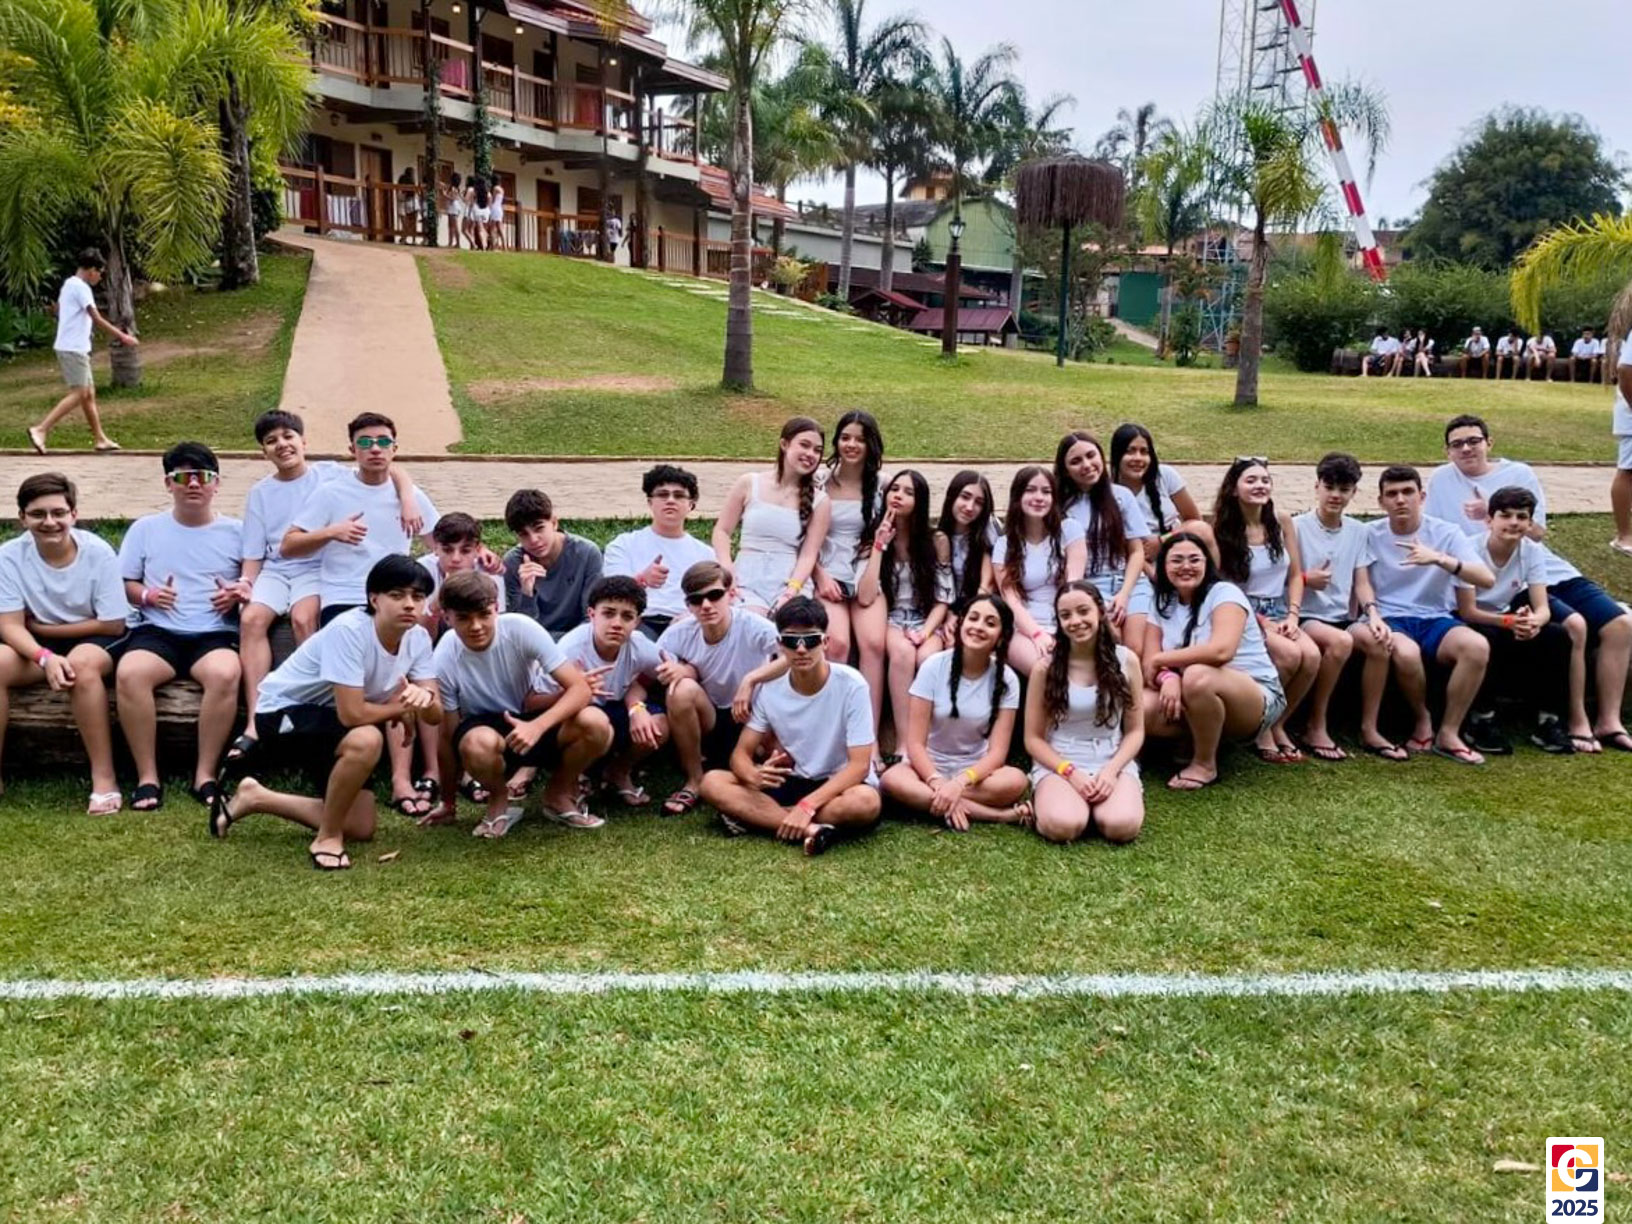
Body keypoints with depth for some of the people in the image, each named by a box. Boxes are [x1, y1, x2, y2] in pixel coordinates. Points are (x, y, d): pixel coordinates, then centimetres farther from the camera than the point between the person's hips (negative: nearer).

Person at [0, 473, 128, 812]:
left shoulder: (98, 553, -15)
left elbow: (113, 625, -11)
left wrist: (42, 627, -11)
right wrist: (46, 658, -31)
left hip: (93, 641, -2)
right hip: (36, 646, 3)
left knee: (82, 661, -36)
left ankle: (104, 779, -30)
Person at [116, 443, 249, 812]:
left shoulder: (236, 532, 13)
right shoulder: (145, 529, 15)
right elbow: (122, 584, 15)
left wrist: (240, 593, -9)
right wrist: (146, 595, -6)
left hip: (216, 633, -1)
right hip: (157, 631, 1)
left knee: (225, 674, -36)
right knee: (129, 673, -32)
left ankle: (205, 775, -23)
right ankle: (147, 777, -22)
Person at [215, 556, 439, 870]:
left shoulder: (417, 638, -11)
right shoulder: (349, 630, -31)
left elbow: (435, 714, -12)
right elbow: (352, 714, -34)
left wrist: (424, 697, -34)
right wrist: (399, 707, -17)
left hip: (330, 723, 8)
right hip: (284, 713, -8)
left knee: (360, 829, 7)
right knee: (366, 740, -38)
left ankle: (253, 797, 24)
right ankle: (327, 839, -15)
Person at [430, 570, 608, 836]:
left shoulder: (521, 628, -21)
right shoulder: (443, 660, -20)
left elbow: (581, 688, -23)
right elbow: (449, 736, -10)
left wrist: (537, 726, -39)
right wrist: (448, 804, -2)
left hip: (535, 720, 1)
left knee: (596, 723, -29)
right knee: (477, 742, -38)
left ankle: (558, 795, 1)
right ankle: (499, 801, -2)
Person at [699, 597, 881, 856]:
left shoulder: (851, 685, -17)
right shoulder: (769, 689, -5)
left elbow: (859, 765, -20)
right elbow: (741, 754, -4)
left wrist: (807, 805, -32)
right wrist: (754, 776, -29)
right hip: (793, 783, 4)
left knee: (865, 802, -39)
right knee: (713, 782, -17)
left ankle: (758, 817, -24)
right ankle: (809, 829, -29)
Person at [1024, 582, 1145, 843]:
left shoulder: (1126, 660, 0)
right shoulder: (1045, 668, -4)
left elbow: (1135, 731, 4)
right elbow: (1033, 738, 0)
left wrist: (1111, 770, -13)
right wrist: (1070, 772, -15)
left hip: (1114, 762, 1)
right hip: (1058, 763, -1)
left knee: (1122, 826, -29)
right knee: (1062, 826, -32)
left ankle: (1098, 804, 3)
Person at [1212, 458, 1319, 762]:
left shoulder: (1282, 521, 6)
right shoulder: (1222, 530, -6)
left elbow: (1295, 575, 10)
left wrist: (1292, 616, -5)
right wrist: (1263, 623, -13)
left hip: (1278, 611, 4)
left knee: (1311, 654, -24)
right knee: (1290, 654, -29)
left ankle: (1278, 725, -2)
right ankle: (1261, 727, -6)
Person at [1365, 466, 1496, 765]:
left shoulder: (1446, 533, 3)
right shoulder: (1370, 535, 5)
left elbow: (1487, 579, -10)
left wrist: (1439, 558, -25)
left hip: (1435, 618, 2)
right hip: (1388, 619, -1)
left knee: (1478, 646, -31)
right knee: (1406, 652, -37)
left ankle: (1448, 733, -13)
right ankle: (1422, 721, -5)